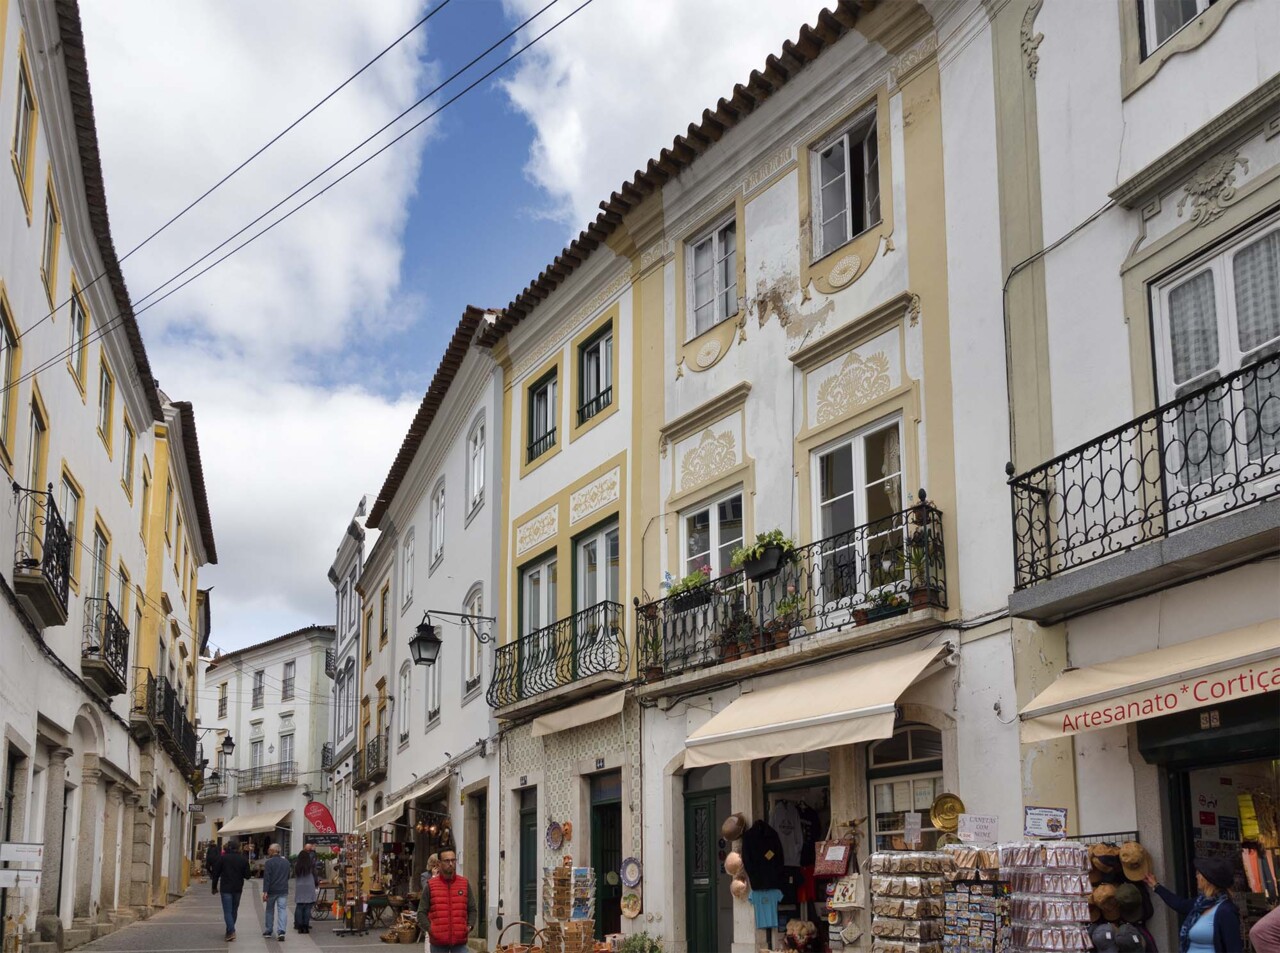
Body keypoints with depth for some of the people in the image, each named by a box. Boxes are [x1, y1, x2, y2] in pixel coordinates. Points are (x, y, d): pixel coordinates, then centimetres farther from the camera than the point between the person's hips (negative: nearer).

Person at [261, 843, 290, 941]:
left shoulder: (269, 863, -9)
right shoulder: (286, 862, 9)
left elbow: (266, 878, -15)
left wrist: (265, 891, -17)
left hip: (272, 890, -3)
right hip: (283, 891, 3)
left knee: (269, 910, 13)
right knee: (282, 910, -1)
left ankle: (268, 931, 21)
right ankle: (281, 932, -15)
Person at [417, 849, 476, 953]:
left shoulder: (465, 884, 8)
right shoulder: (431, 885, 2)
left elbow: (472, 910, 13)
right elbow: (422, 912, 3)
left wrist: (470, 926, -3)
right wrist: (429, 928, -11)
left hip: (460, 941, 1)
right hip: (438, 942, -1)